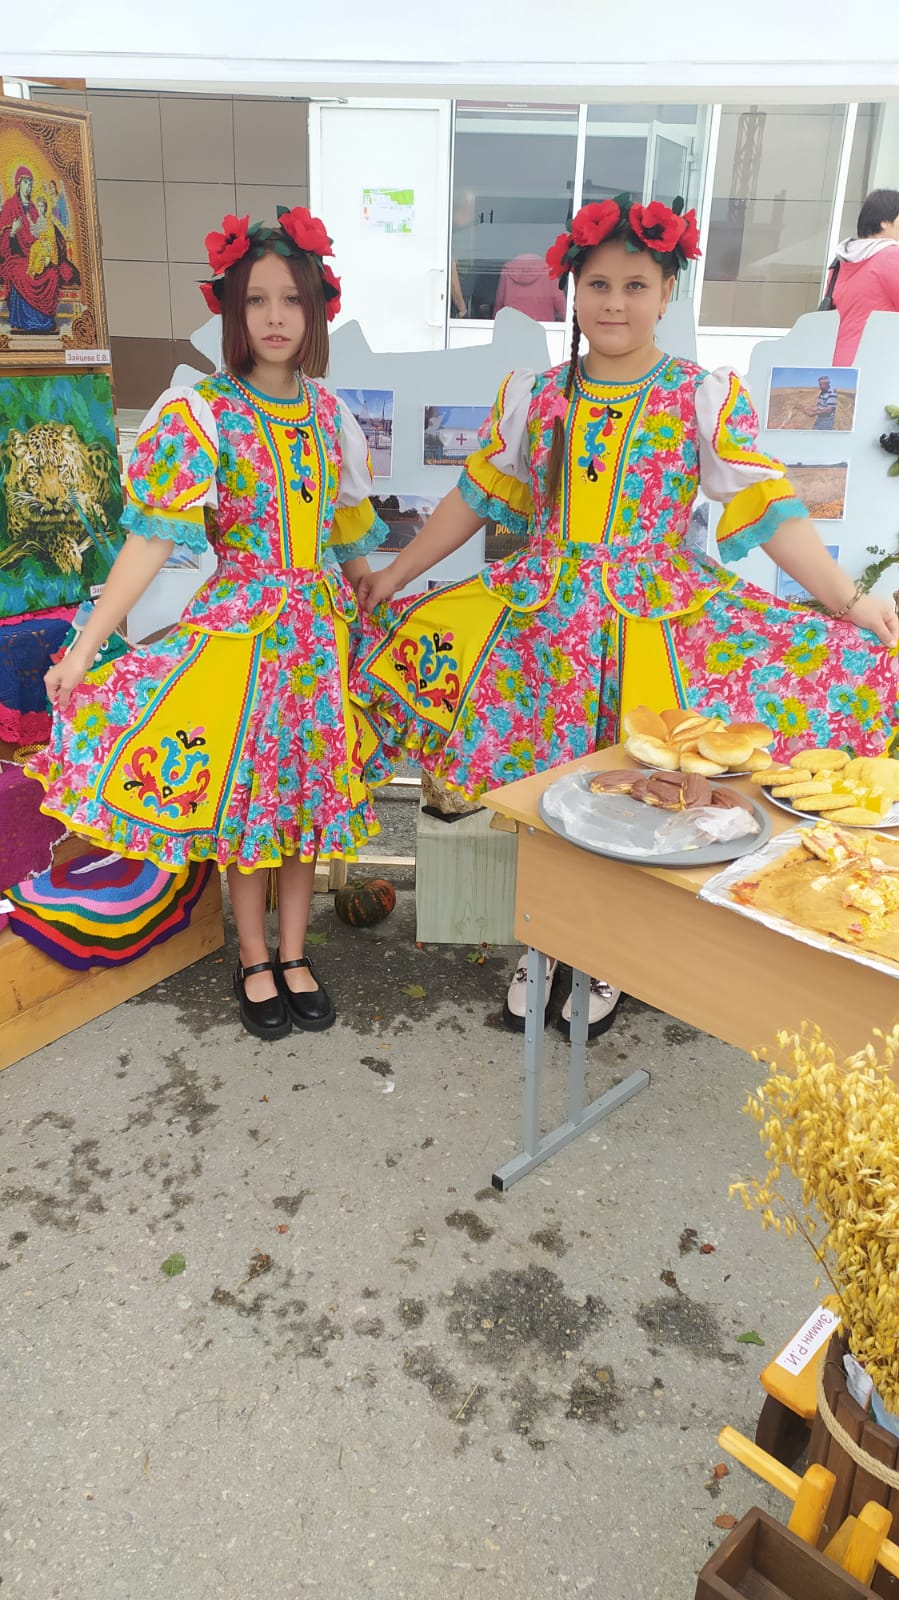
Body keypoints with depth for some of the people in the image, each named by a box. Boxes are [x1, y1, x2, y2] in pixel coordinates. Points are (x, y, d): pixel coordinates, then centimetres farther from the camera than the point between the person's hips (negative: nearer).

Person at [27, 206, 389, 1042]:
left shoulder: (328, 413, 6)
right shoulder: (201, 415, -8)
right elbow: (151, 539, -15)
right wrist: (85, 647, -20)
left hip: (320, 627, 4)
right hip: (240, 622, -4)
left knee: (306, 790, 9)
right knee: (241, 791, 4)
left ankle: (294, 953, 25)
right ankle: (254, 961, 22)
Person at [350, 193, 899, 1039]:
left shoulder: (708, 398, 2)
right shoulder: (530, 395, 10)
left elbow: (766, 510, -3)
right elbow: (477, 496, 14)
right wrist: (396, 573, 13)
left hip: (658, 616, -2)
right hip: (541, 610, 3)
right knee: (538, 783, -5)